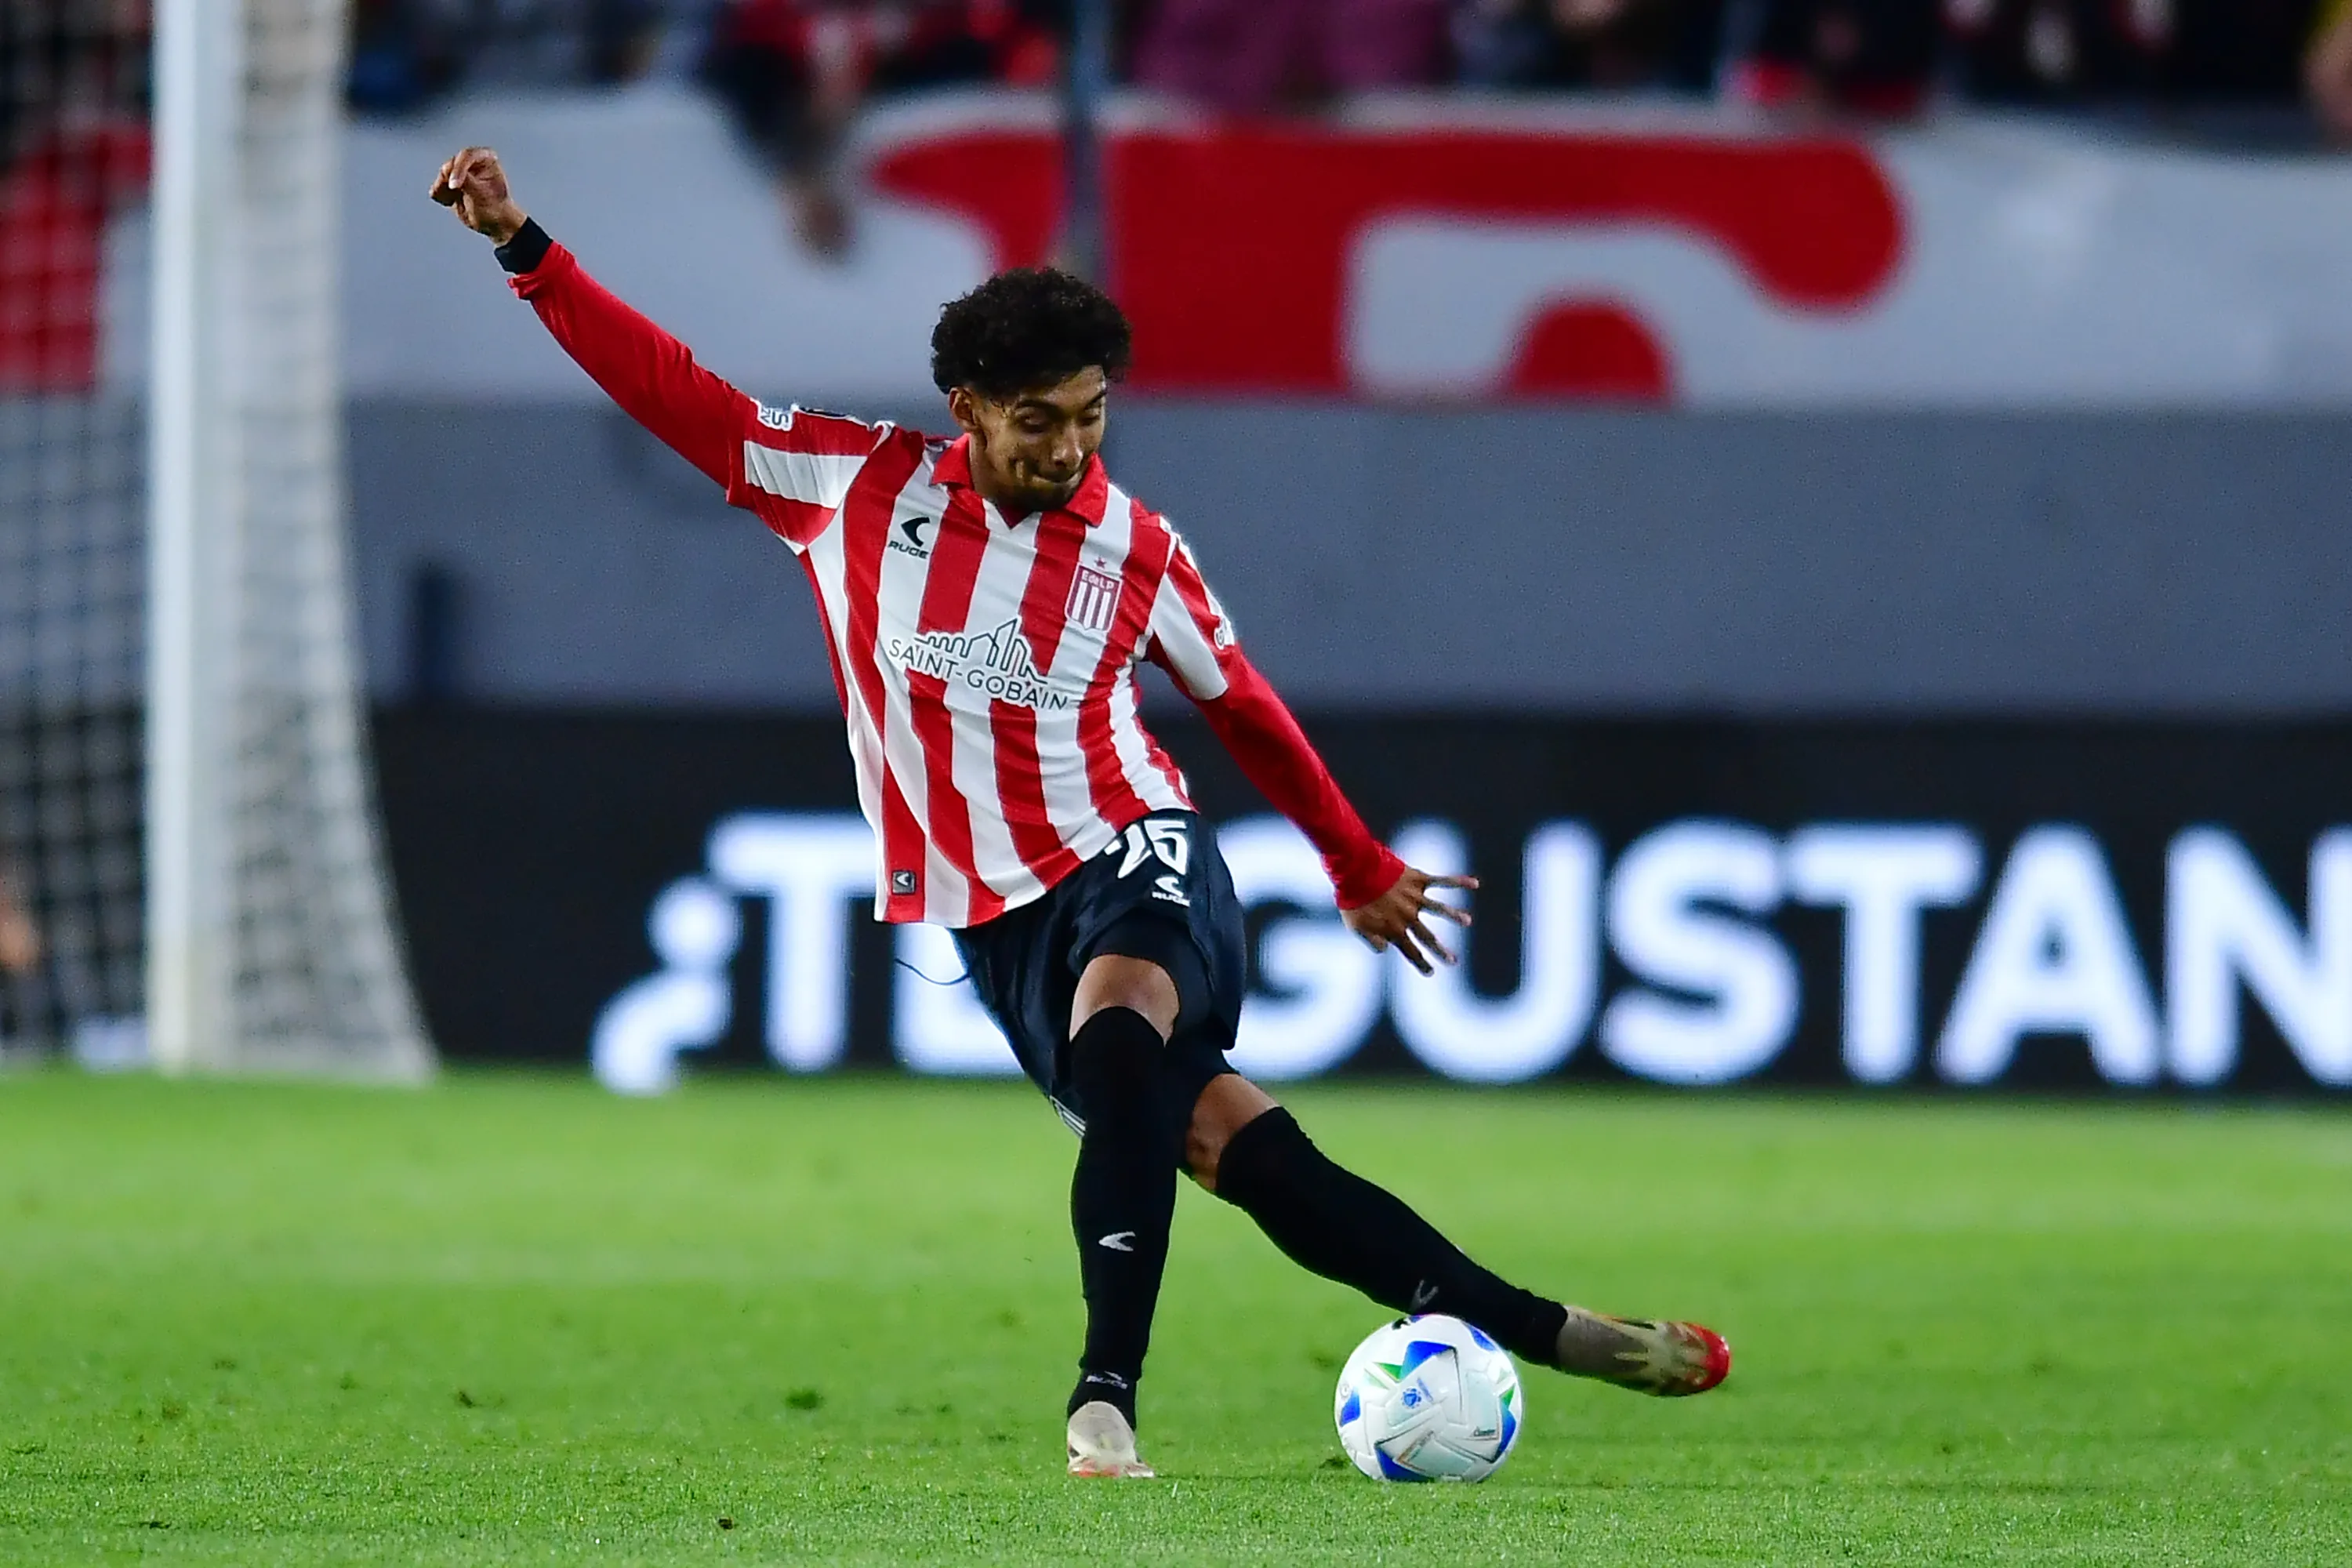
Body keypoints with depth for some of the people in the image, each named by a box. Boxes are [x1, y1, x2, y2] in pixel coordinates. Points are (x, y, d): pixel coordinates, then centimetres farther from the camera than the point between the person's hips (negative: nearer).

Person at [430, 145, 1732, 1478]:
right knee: (1225, 1137, -13)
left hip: (1136, 851, -1)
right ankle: (1534, 1332, -10)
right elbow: (671, 391, 3)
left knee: (1119, 1032, -36)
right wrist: (524, 245, -3)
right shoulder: (857, 488, 0)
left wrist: (1362, 869, 25)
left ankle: (1108, 1400, -41)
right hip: (997, 919, 1)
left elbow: (1246, 708, 16)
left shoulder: (1135, 549, 1)